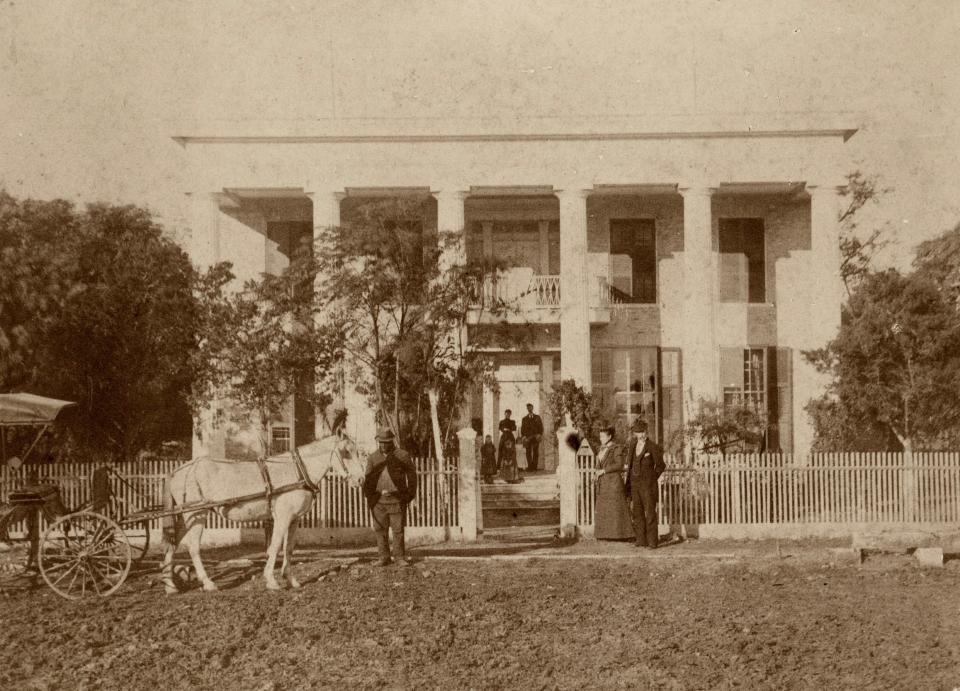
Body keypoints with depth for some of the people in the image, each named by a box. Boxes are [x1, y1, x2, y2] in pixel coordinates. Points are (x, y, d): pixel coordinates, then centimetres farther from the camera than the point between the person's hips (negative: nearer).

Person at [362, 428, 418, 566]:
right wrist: (368, 496, 2)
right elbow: (368, 478, 13)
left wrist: (410, 494, 1)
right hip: (378, 499, 2)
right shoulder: (372, 458, 10)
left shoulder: (402, 456, 2)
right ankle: (384, 557, 11)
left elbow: (412, 475, 5)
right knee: (380, 529, 3)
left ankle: (401, 556, 11)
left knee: (398, 528, 0)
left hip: (396, 498, -2)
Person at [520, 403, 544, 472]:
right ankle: (529, 466, -6)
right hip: (527, 437, 0)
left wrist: (539, 435, -4)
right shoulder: (524, 418, 15)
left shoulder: (537, 417, 14)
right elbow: (522, 428, 10)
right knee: (528, 452, -6)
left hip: (535, 437, 0)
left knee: (535, 452, -5)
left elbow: (541, 427, 10)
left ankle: (534, 466, -4)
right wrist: (524, 436, -3)